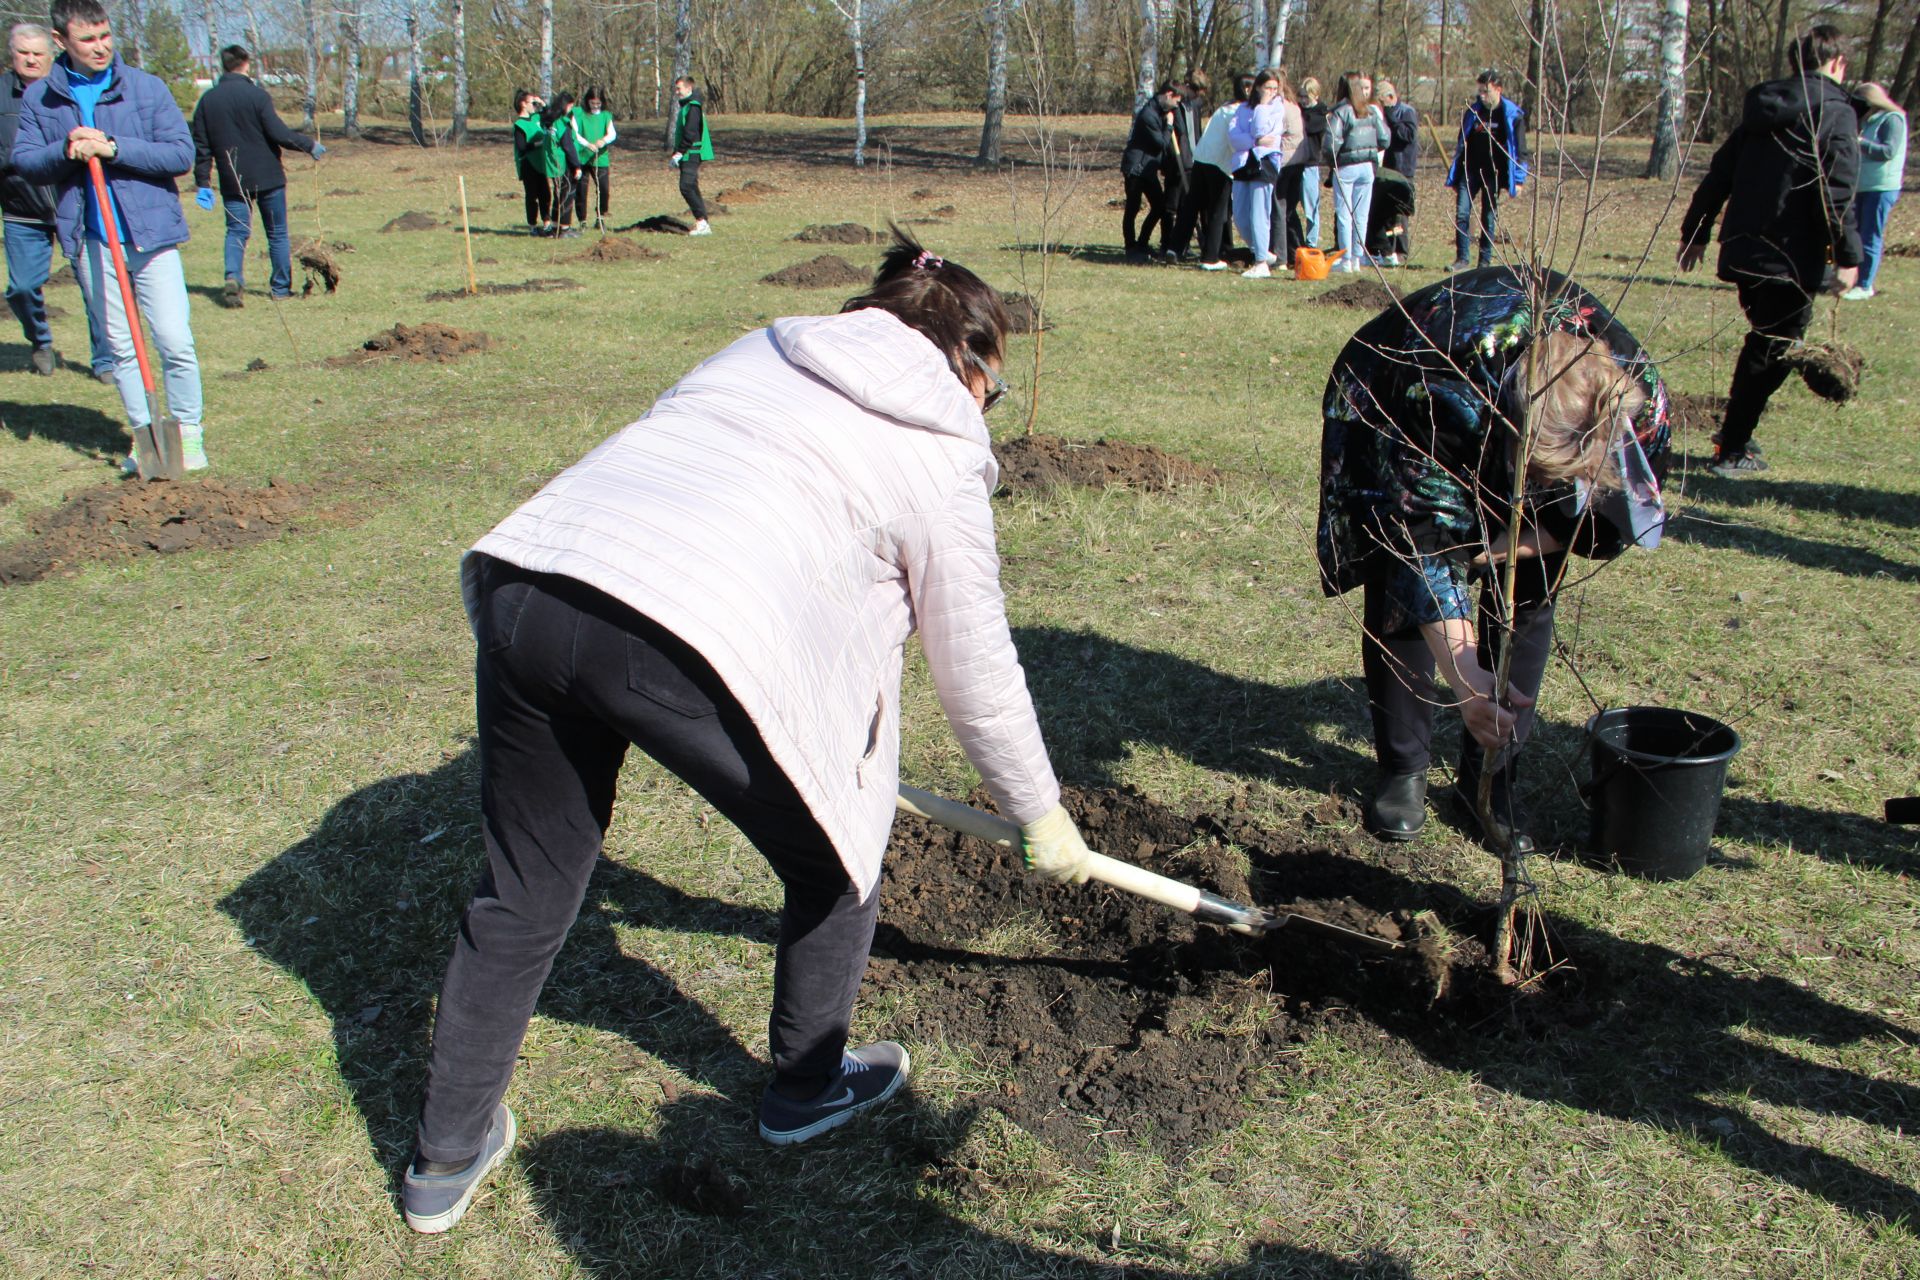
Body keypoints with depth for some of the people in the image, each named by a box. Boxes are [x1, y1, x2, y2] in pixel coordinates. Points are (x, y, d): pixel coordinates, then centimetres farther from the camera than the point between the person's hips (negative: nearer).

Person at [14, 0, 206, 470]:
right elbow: (23, 162, 6)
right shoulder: (40, 97, 6)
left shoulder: (146, 87, -2)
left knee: (175, 342, -5)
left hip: (151, 233, -2)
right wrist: (64, 151, -14)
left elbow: (181, 153, -7)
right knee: (119, 347, 9)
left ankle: (187, 431, 10)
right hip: (91, 241, 2)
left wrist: (115, 148, -17)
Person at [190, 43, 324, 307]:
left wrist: (202, 183, 11)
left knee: (236, 231, 8)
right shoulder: (257, 95, -11)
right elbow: (279, 134, -15)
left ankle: (233, 278, -15)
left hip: (232, 181, 3)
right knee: (277, 233, 10)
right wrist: (309, 145, 0)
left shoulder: (207, 100, 4)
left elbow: (201, 146, 6)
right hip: (267, 177, -3)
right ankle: (281, 286, 15)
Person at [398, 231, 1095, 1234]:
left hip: (525, 581, 7)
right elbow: (976, 671, 18)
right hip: (685, 644, -6)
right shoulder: (942, 453, 13)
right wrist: (1042, 817, 32)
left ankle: (446, 1161, 38)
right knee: (831, 859, 21)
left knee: (522, 889, 23)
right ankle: (808, 1086, 42)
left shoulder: (764, 351, 28)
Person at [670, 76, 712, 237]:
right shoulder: (686, 106, 20)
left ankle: (702, 222, -17)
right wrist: (677, 153, 18)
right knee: (691, 188, 9)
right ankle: (701, 223, 10)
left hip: (692, 155, -10)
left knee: (686, 187, -16)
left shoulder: (693, 107, -12)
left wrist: (679, 152, -19)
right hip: (688, 156, 10)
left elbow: (690, 133, -20)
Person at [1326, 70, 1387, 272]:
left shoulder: (1340, 111, -11)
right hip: (1368, 167, 4)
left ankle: (1346, 259, -1)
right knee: (1362, 215, 10)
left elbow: (1332, 141, -19)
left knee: (1344, 214, 0)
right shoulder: (1374, 111, 2)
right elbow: (1385, 139, 3)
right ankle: (1357, 258, 13)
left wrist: (1332, 158, -1)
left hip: (1346, 167, -4)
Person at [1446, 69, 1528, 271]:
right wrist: (1454, 175, 11)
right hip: (1470, 171, 3)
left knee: (1489, 217, 2)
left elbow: (1520, 150, -3)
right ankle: (1461, 259, 0)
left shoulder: (1512, 114, -5)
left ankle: (1485, 262, 10)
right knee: (1462, 213, -7)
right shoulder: (1473, 110, 5)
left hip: (1493, 174, -3)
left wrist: (1519, 179, -9)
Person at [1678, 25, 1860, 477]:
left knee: (1763, 343, 21)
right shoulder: (1834, 112, -8)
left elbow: (1718, 175, 15)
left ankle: (1735, 437, 23)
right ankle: (1730, 451, 0)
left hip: (1743, 251, 7)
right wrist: (1847, 255, -14)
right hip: (1792, 258, -7)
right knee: (1774, 352, 1)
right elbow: (1837, 190, -17)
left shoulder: (1760, 110, 13)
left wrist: (1695, 232, 20)